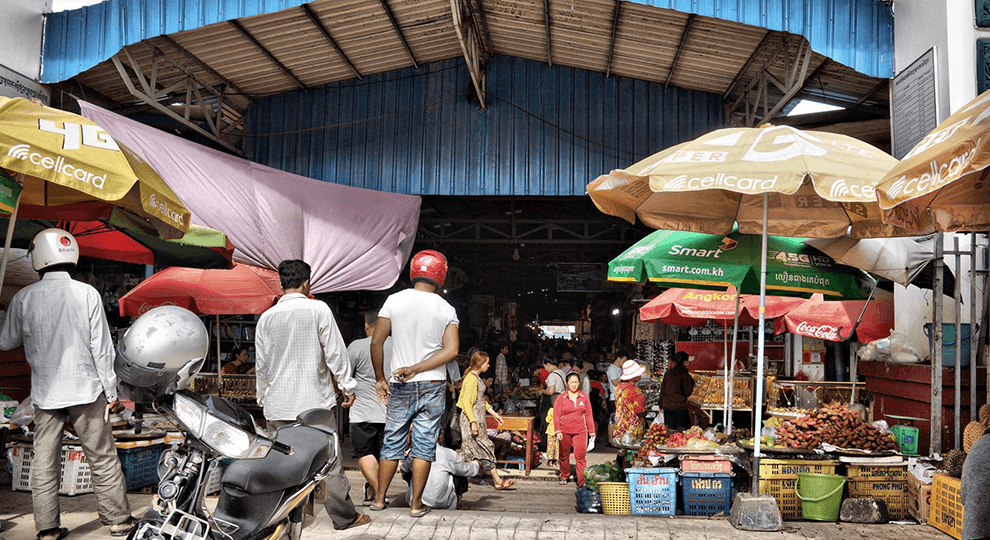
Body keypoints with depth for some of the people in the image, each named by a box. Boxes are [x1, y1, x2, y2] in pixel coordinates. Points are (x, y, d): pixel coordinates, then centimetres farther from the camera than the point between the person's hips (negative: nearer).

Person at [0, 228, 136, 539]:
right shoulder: (87, 294, -7)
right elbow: (101, 348, -6)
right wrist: (110, 391, 2)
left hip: (45, 394, 1)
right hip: (85, 390, -1)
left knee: (44, 463, 10)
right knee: (102, 458, 7)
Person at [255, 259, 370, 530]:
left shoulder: (267, 317, 6)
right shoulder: (318, 309, -5)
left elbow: (261, 363, 11)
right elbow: (335, 351, -5)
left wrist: (263, 398, 22)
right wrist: (347, 386, 4)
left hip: (278, 405, 3)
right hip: (315, 401, -3)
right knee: (328, 460, 3)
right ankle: (344, 516, 8)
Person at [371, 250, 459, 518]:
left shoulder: (394, 300, -3)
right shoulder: (446, 309, -2)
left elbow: (376, 342, -4)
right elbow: (451, 350, -12)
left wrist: (380, 378, 5)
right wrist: (417, 368, -11)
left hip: (400, 386, 1)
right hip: (433, 385, -1)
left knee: (392, 442, 11)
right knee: (425, 444, 5)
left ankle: (379, 498, 20)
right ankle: (416, 504, 9)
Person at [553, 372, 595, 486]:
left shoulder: (584, 397, 8)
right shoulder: (561, 398, 3)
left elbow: (589, 416, 11)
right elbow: (556, 415, 1)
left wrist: (591, 432, 10)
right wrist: (557, 431, -9)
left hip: (580, 431, 0)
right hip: (565, 431, 0)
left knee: (580, 455, -10)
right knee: (564, 455, 10)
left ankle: (582, 481, -9)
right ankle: (564, 476, 31)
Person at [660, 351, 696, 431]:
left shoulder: (668, 373, 8)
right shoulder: (684, 374, -9)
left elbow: (662, 390, 13)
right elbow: (688, 392, -8)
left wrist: (661, 405, 20)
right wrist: (692, 381, 6)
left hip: (666, 406, 6)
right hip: (679, 407, -6)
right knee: (681, 431, 0)